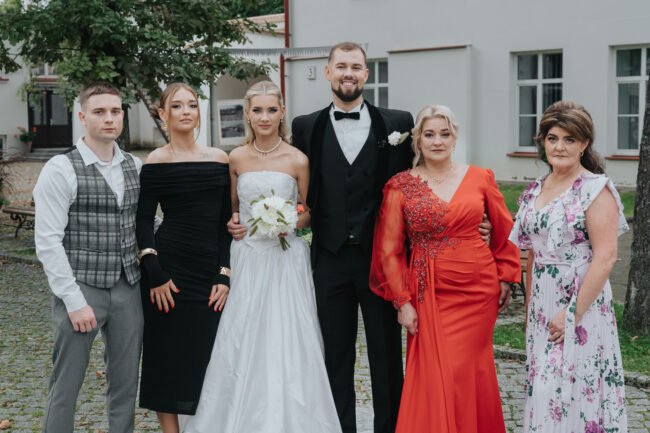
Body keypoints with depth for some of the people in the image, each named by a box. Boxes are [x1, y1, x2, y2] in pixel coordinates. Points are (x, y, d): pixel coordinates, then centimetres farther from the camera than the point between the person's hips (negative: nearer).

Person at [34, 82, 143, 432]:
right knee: (66, 387, 4)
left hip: (128, 289, 5)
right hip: (81, 290, -5)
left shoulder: (135, 167, 8)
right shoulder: (60, 170, -9)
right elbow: (48, 242, -12)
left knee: (126, 384, 11)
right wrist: (75, 301, -15)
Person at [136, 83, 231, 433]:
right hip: (171, 269, -3)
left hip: (210, 273, 3)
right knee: (169, 357, 4)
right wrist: (155, 274, -11)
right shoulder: (156, 162, -2)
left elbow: (225, 221, 7)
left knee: (208, 359, 8)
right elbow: (143, 221, -3)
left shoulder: (219, 159, 7)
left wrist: (225, 275, 0)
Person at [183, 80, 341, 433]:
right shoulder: (237, 158, 4)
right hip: (247, 258, 2)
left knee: (286, 342, -1)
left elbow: (309, 213, 5)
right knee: (241, 343, 3)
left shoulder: (297, 160, -4)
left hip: (286, 260, -2)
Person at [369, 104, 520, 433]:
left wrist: (505, 278, 9)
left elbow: (504, 230, 11)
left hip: (479, 289, 1)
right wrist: (402, 302, -5)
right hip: (430, 293, -1)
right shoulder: (400, 186, -4)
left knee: (470, 372, 7)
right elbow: (390, 250, -2)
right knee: (436, 376, 1)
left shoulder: (480, 178, 1)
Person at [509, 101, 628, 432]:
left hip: (580, 303, -6)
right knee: (543, 389, 12)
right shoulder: (536, 190, 9)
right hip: (542, 305, 6)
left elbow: (605, 258, -16)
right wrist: (530, 306, 12)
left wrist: (573, 313, -17)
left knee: (572, 390, -2)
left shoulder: (596, 188, -11)